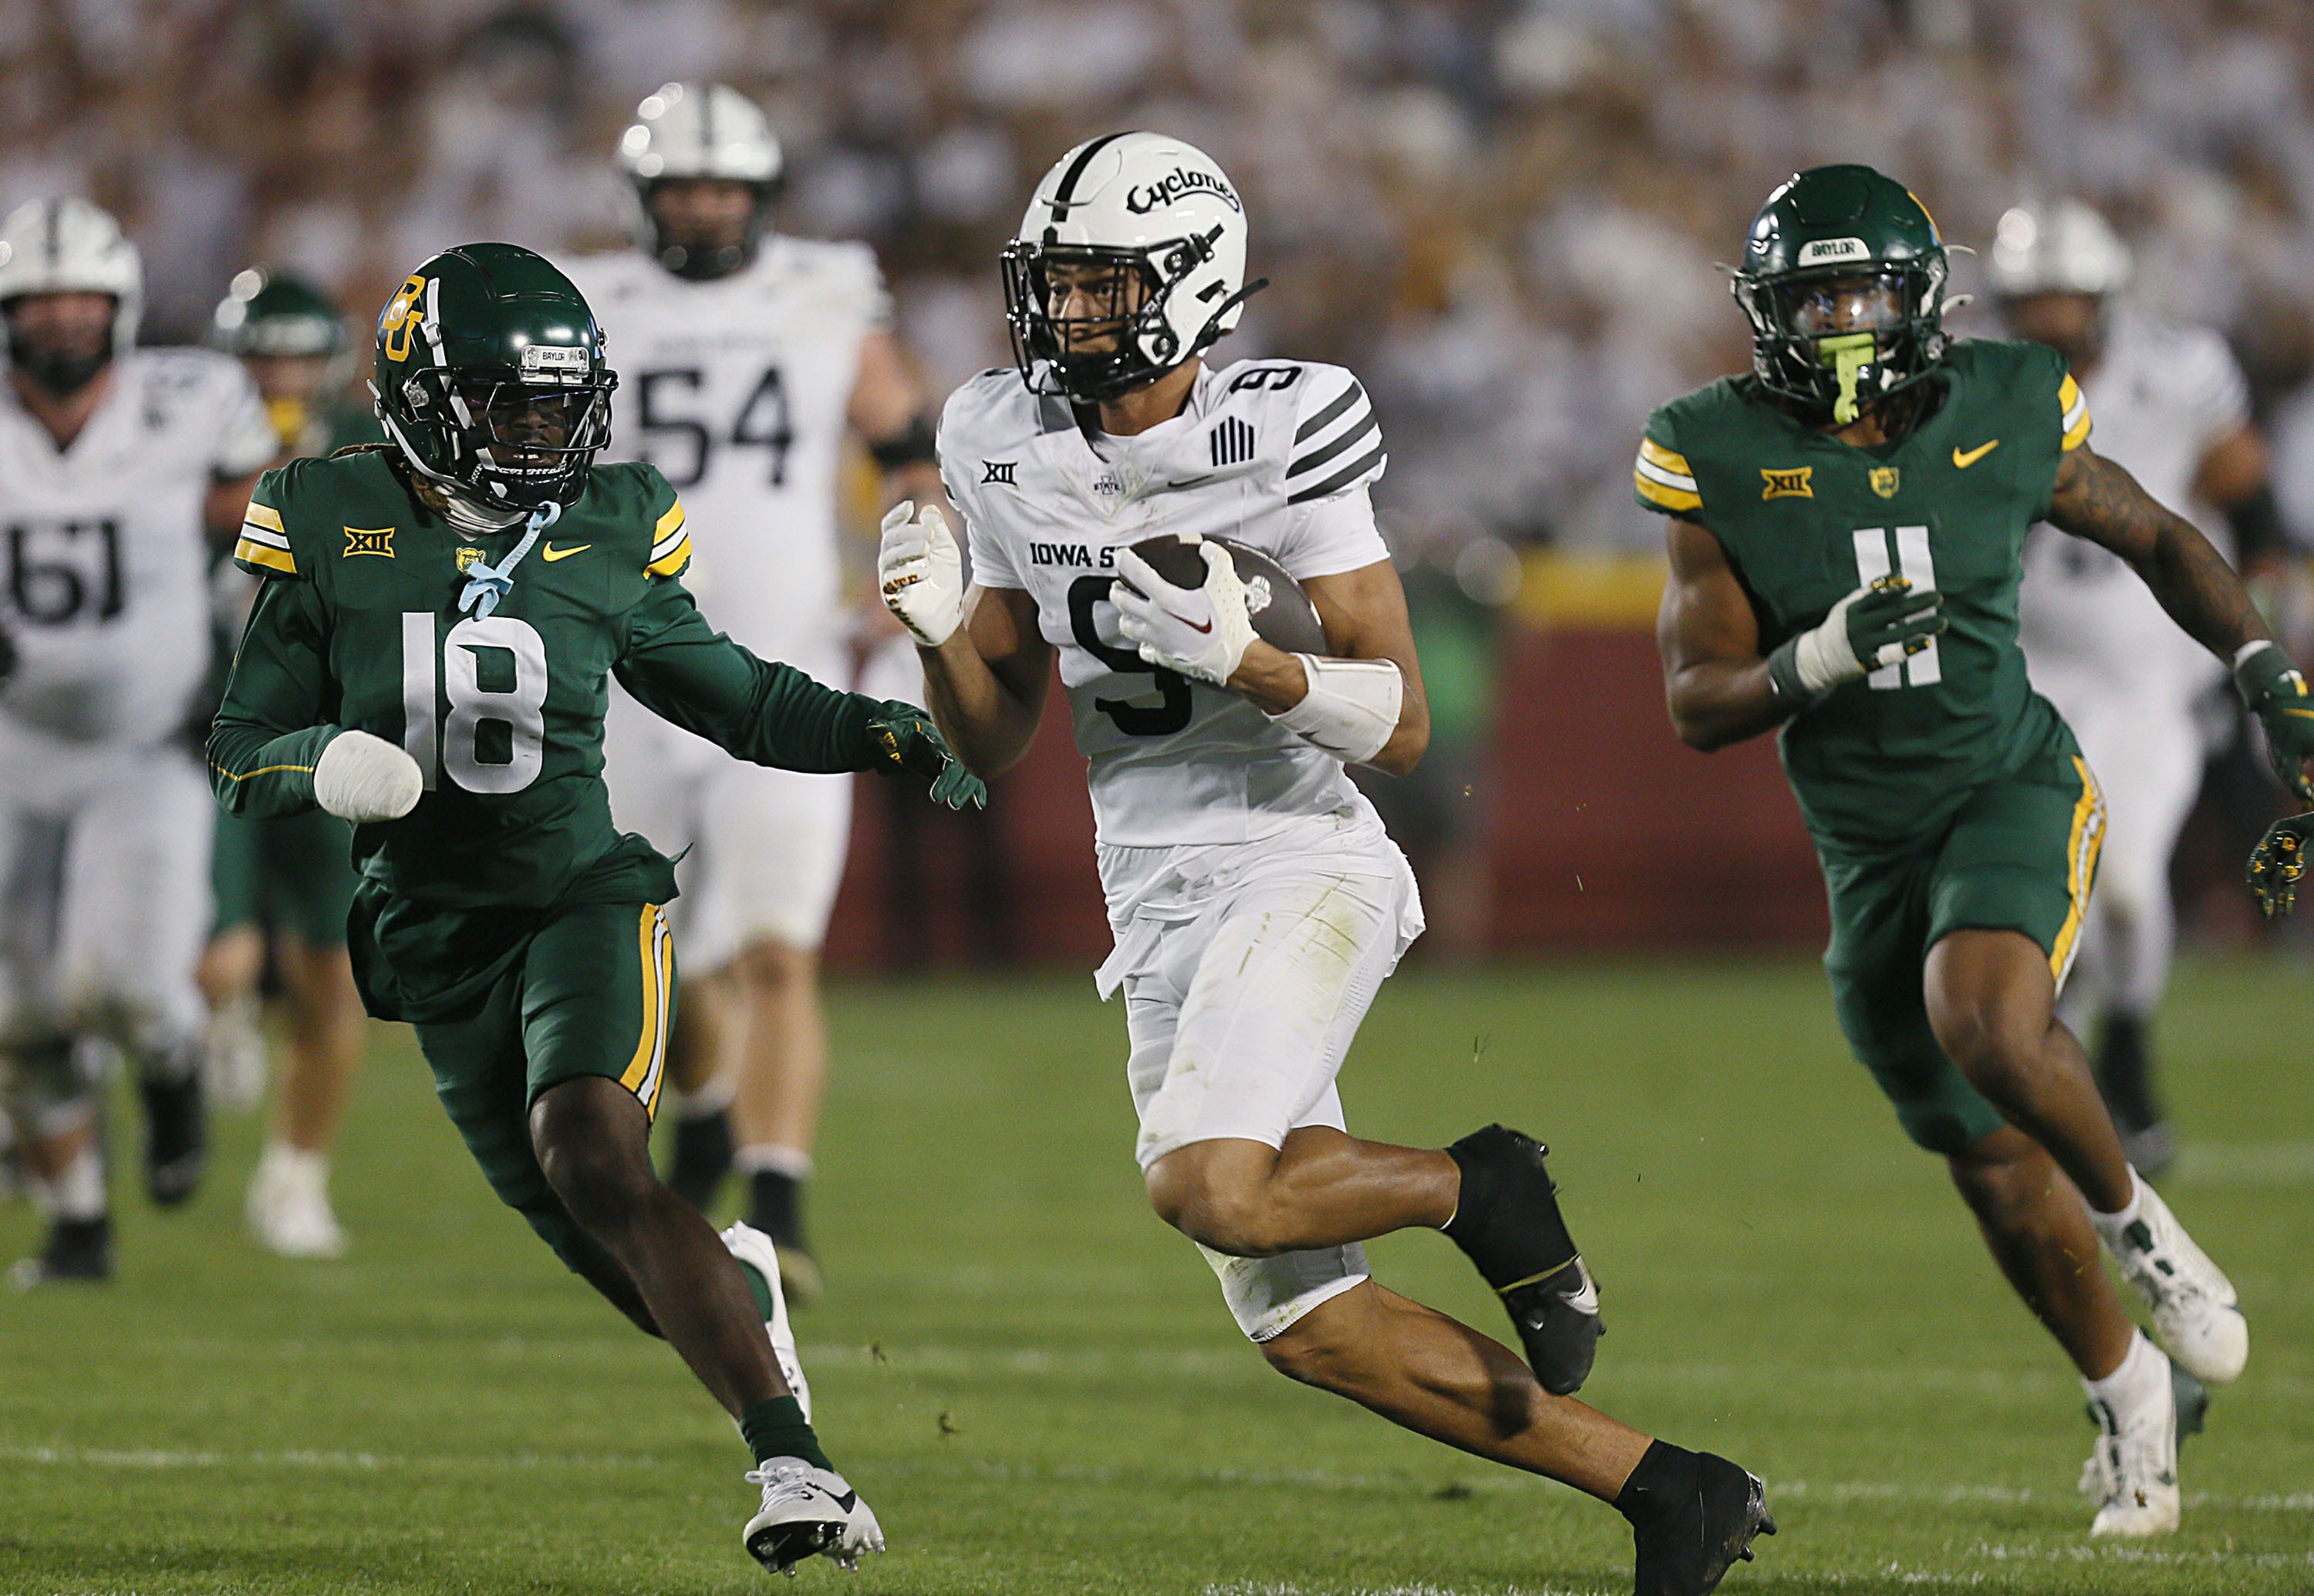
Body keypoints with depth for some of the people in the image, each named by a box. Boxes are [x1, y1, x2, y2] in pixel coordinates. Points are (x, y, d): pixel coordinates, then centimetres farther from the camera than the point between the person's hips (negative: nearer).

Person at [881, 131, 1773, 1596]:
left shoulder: (1279, 434, -10)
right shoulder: (1007, 454, 7)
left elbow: (1401, 723, -10)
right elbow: (995, 745, 12)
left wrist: (1242, 660, -26)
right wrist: (943, 634, -8)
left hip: (1304, 866, -6)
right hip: (1159, 910, 6)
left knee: (1211, 1186, -31)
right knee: (1308, 1327, 1)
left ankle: (1479, 1190, -1)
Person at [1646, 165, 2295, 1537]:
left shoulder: (2009, 417, -7)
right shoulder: (1722, 459, -8)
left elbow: (2156, 539, 11)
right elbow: (1700, 705, -8)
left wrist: (2272, 676, 0)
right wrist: (1821, 660, -27)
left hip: (2012, 793, -2)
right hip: (1866, 845, 2)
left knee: (1986, 1026, -33)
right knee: (2002, 1172, 10)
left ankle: (2135, 1220, -5)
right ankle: (2132, 1397, 34)